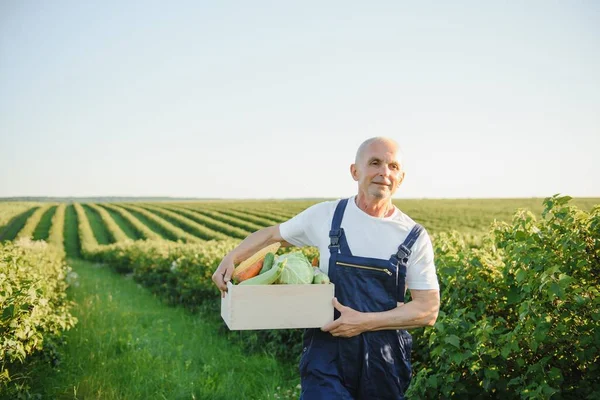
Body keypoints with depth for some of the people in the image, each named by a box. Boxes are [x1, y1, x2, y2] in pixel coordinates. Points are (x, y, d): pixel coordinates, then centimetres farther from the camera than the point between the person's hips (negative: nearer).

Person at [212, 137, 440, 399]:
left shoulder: (415, 238, -2)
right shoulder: (326, 216, -1)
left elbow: (428, 310, -4)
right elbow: (272, 234, 14)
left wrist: (365, 321, -15)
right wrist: (231, 258, -2)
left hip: (384, 361, 1)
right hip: (328, 354, -1)